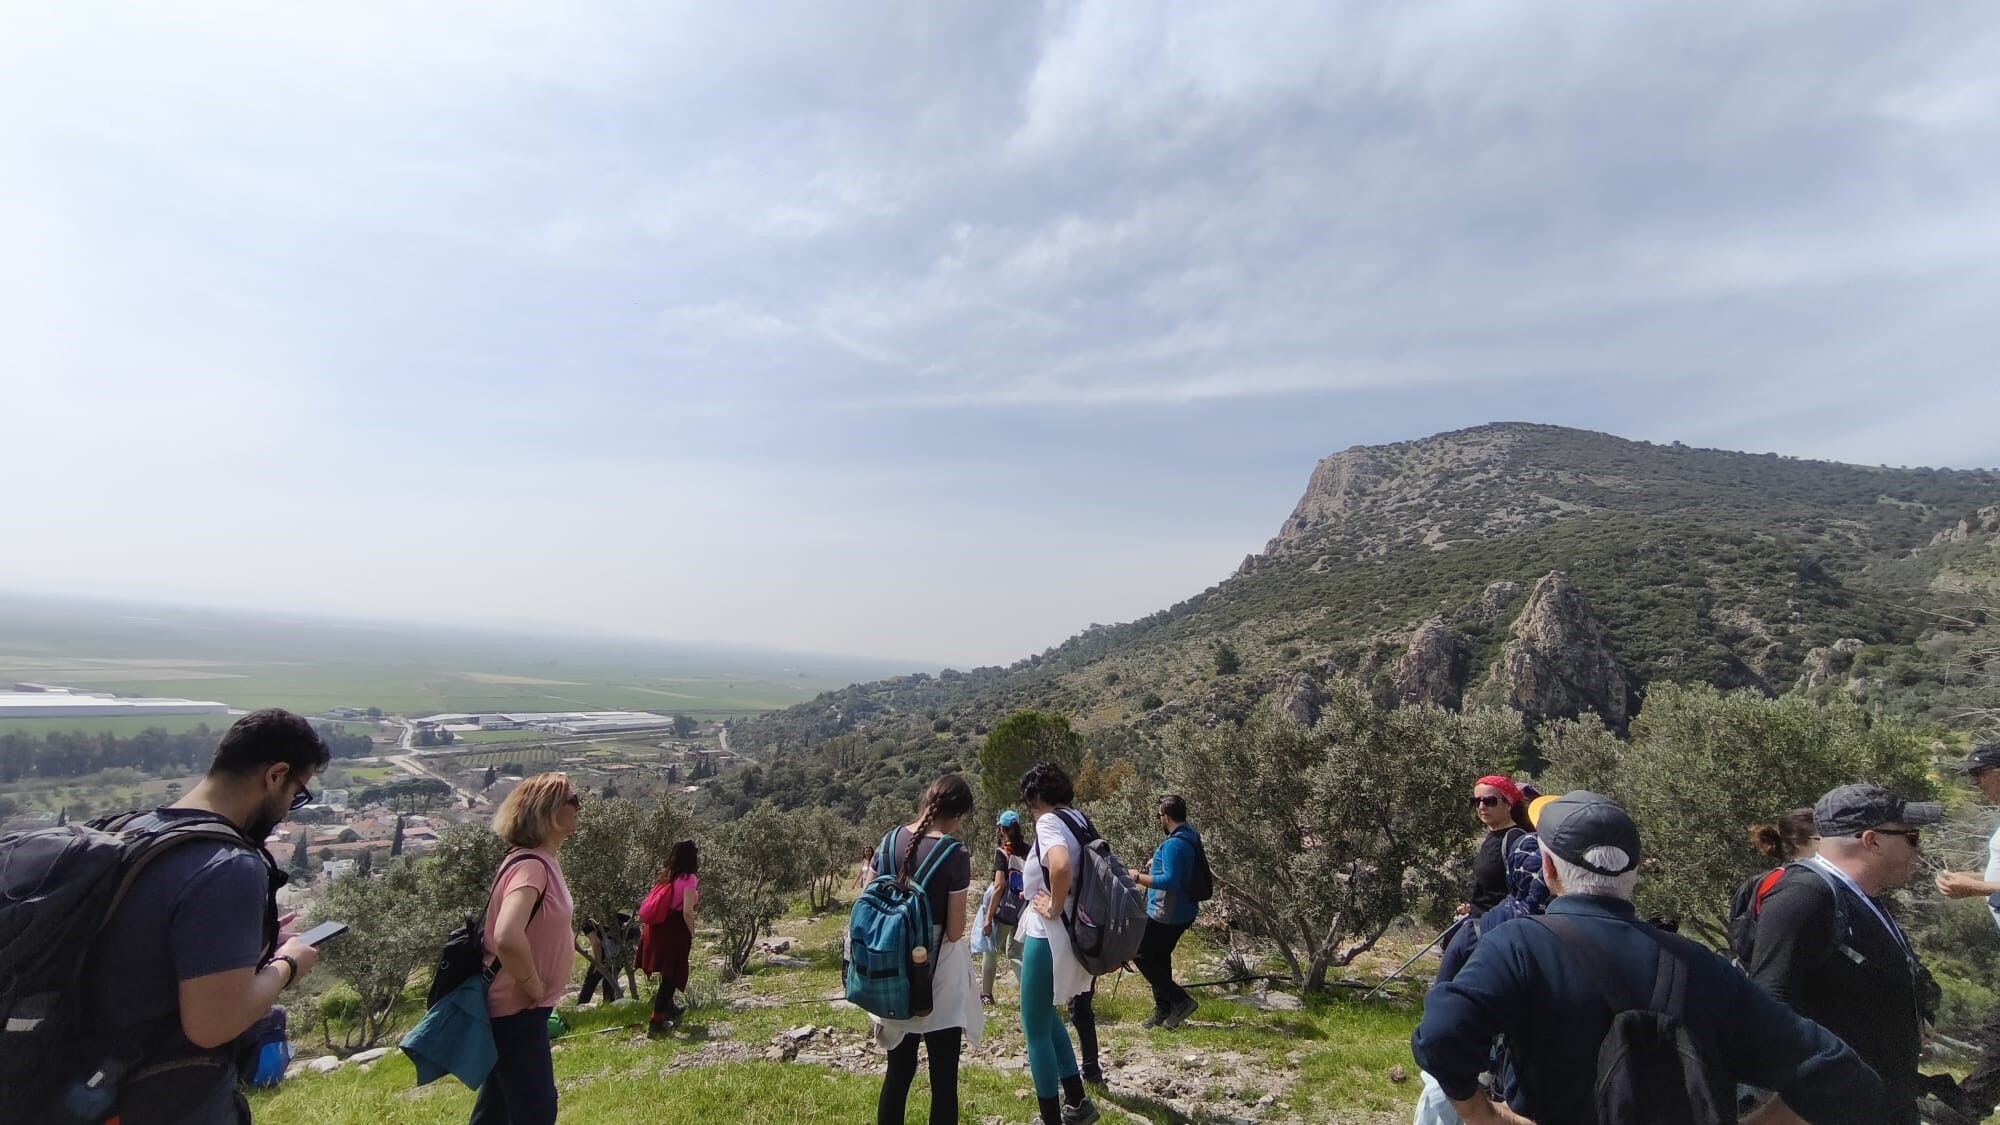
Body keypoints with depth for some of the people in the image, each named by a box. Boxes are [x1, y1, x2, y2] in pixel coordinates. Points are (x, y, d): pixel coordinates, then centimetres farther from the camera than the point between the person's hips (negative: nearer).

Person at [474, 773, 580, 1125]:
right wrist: (534, 988, -24)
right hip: (517, 1011, -9)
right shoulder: (531, 865, -26)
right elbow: (508, 937, -39)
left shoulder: (540, 861, 4)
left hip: (514, 1009, 9)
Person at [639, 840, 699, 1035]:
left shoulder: (666, 875, 9)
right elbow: (687, 911, -16)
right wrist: (692, 935, -4)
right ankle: (656, 1021, 5)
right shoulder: (689, 879, -12)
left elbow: (656, 904, 8)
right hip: (675, 931, -7)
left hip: (657, 928, 7)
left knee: (666, 973, 24)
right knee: (671, 976, 4)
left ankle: (668, 1008, 39)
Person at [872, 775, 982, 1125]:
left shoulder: (891, 841, -2)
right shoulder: (955, 855, -18)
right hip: (939, 972, -5)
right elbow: (955, 931, -15)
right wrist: (961, 884, -2)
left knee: (898, 1071, 20)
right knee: (943, 1080, 8)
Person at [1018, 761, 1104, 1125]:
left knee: (1036, 1027, 7)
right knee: (1046, 1018, 25)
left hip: (1049, 937, -9)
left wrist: (1054, 908, -22)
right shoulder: (1077, 819, 7)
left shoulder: (1049, 822, -19)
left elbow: (1061, 867, -39)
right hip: (1075, 934, 9)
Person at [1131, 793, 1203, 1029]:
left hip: (1166, 914, -10)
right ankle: (1164, 1010, 25)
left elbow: (1169, 881, -30)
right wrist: (1155, 866, 15)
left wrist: (1138, 877, -21)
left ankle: (1180, 1000, 1)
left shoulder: (1174, 844, -24)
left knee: (1140, 954, 2)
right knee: (1159, 957, 19)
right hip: (1183, 912, 10)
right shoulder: (1191, 837, 7)